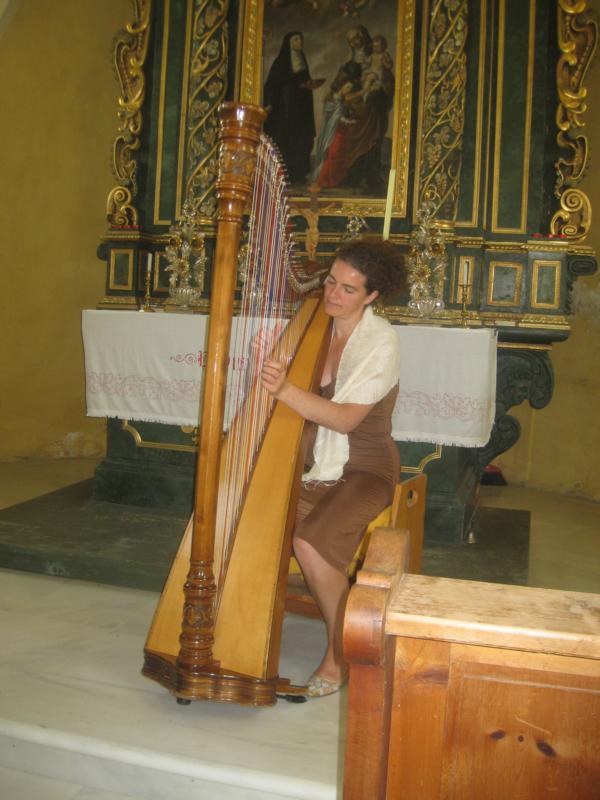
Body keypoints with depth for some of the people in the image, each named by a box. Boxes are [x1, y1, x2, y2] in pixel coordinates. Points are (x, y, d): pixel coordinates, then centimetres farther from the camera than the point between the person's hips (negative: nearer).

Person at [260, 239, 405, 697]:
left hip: (364, 471, -5)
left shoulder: (381, 341, -13)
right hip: (316, 464, 5)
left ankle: (342, 655, -3)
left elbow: (345, 419, -23)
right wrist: (271, 362, -13)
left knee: (310, 542, -27)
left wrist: (285, 390, -35)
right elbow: (298, 393, 6)